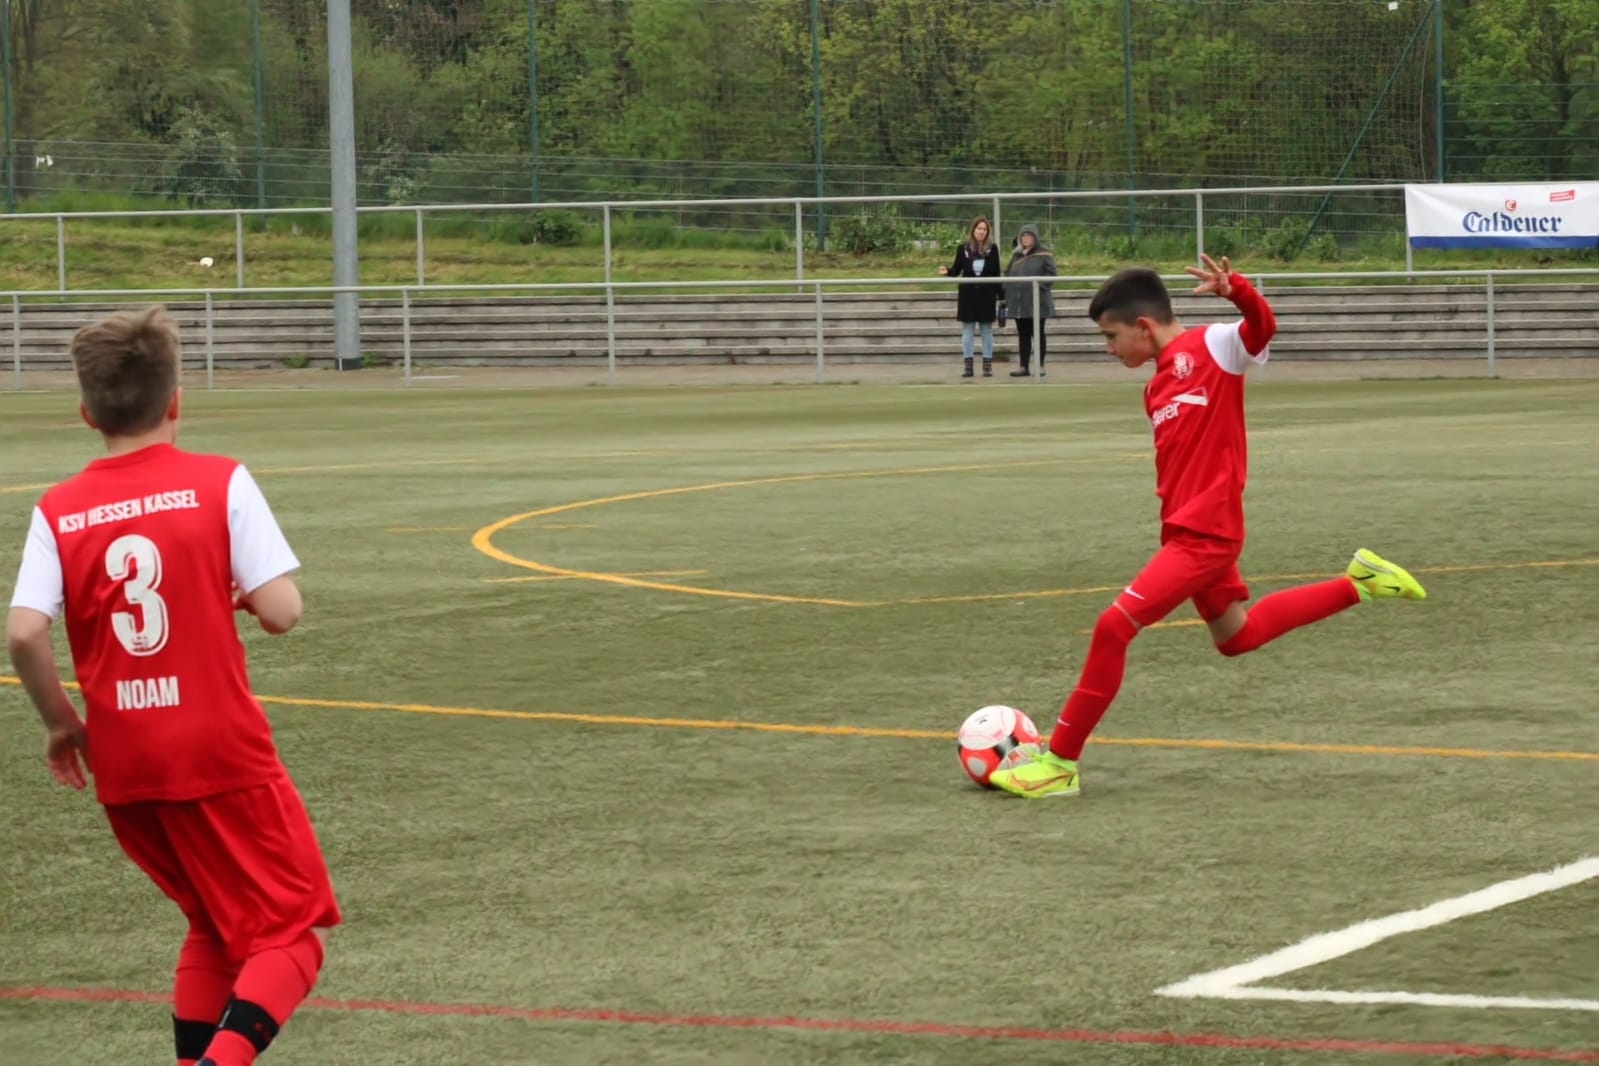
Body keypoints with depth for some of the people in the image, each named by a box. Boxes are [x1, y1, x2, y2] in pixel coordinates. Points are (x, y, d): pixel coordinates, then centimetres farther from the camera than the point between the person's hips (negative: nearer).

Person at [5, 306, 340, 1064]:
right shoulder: (221, 483, -7)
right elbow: (281, 611, -13)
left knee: (215, 927, 24)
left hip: (122, 769, 4)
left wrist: (62, 723, 5)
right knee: (292, 932, 5)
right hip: (222, 752, -4)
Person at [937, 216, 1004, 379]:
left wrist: (999, 295, 0)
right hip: (968, 295, 1)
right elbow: (956, 270, 5)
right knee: (967, 330, 3)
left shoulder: (992, 248, -1)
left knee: (987, 330, 5)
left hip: (986, 294, -1)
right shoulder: (963, 248, 0)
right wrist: (947, 271, -17)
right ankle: (968, 365, 7)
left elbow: (996, 274, 2)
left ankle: (987, 365, 10)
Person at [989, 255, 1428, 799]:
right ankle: (1358, 583, 34)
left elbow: (1263, 326, -26)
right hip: (1186, 532, 10)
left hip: (1205, 533, -10)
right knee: (1237, 636, 25)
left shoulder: (1211, 347, -8)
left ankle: (1060, 763, -9)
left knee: (1114, 626, -15)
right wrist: (1175, 522, 17)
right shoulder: (1157, 386, 17)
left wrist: (1234, 289, -44)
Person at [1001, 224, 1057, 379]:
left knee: (1038, 333, 1)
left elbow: (1051, 273, -7)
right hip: (1018, 301, 5)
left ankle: (1040, 366, 5)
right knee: (1023, 335, 7)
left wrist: (1040, 284, -20)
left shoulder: (1044, 254, -1)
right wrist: (1006, 292, 6)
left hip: (1037, 301, -5)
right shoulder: (1016, 255, 14)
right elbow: (1008, 273, 17)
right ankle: (1023, 366, 10)